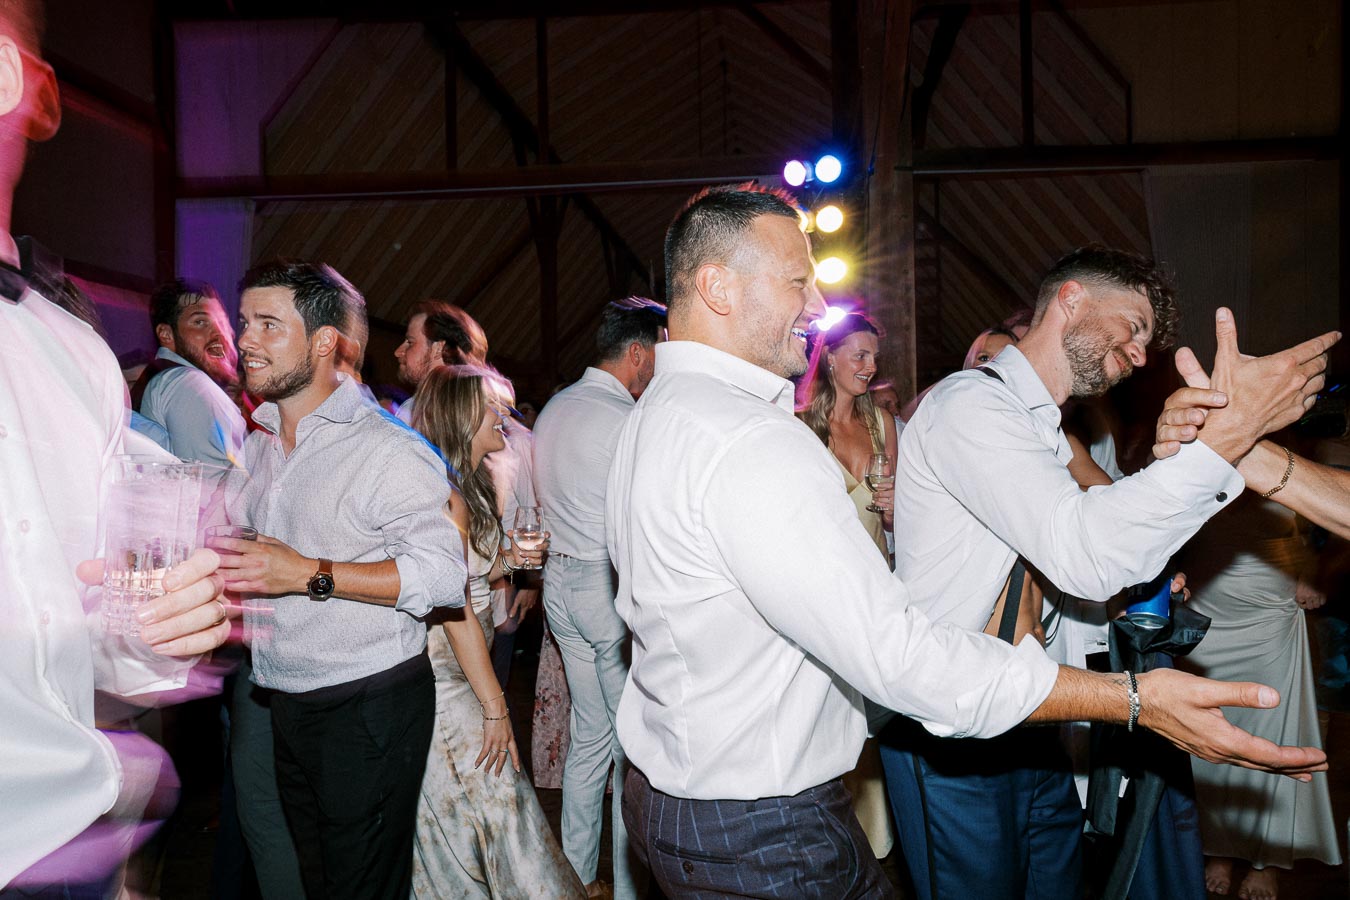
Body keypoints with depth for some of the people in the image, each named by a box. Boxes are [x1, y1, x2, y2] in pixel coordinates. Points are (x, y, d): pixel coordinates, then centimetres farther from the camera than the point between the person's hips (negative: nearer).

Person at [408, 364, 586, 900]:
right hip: (445, 679, -10)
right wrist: (495, 704, -19)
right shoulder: (447, 494, -18)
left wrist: (506, 560, 7)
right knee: (493, 807, -4)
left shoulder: (468, 487, 13)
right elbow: (453, 606, -21)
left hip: (459, 669, 10)